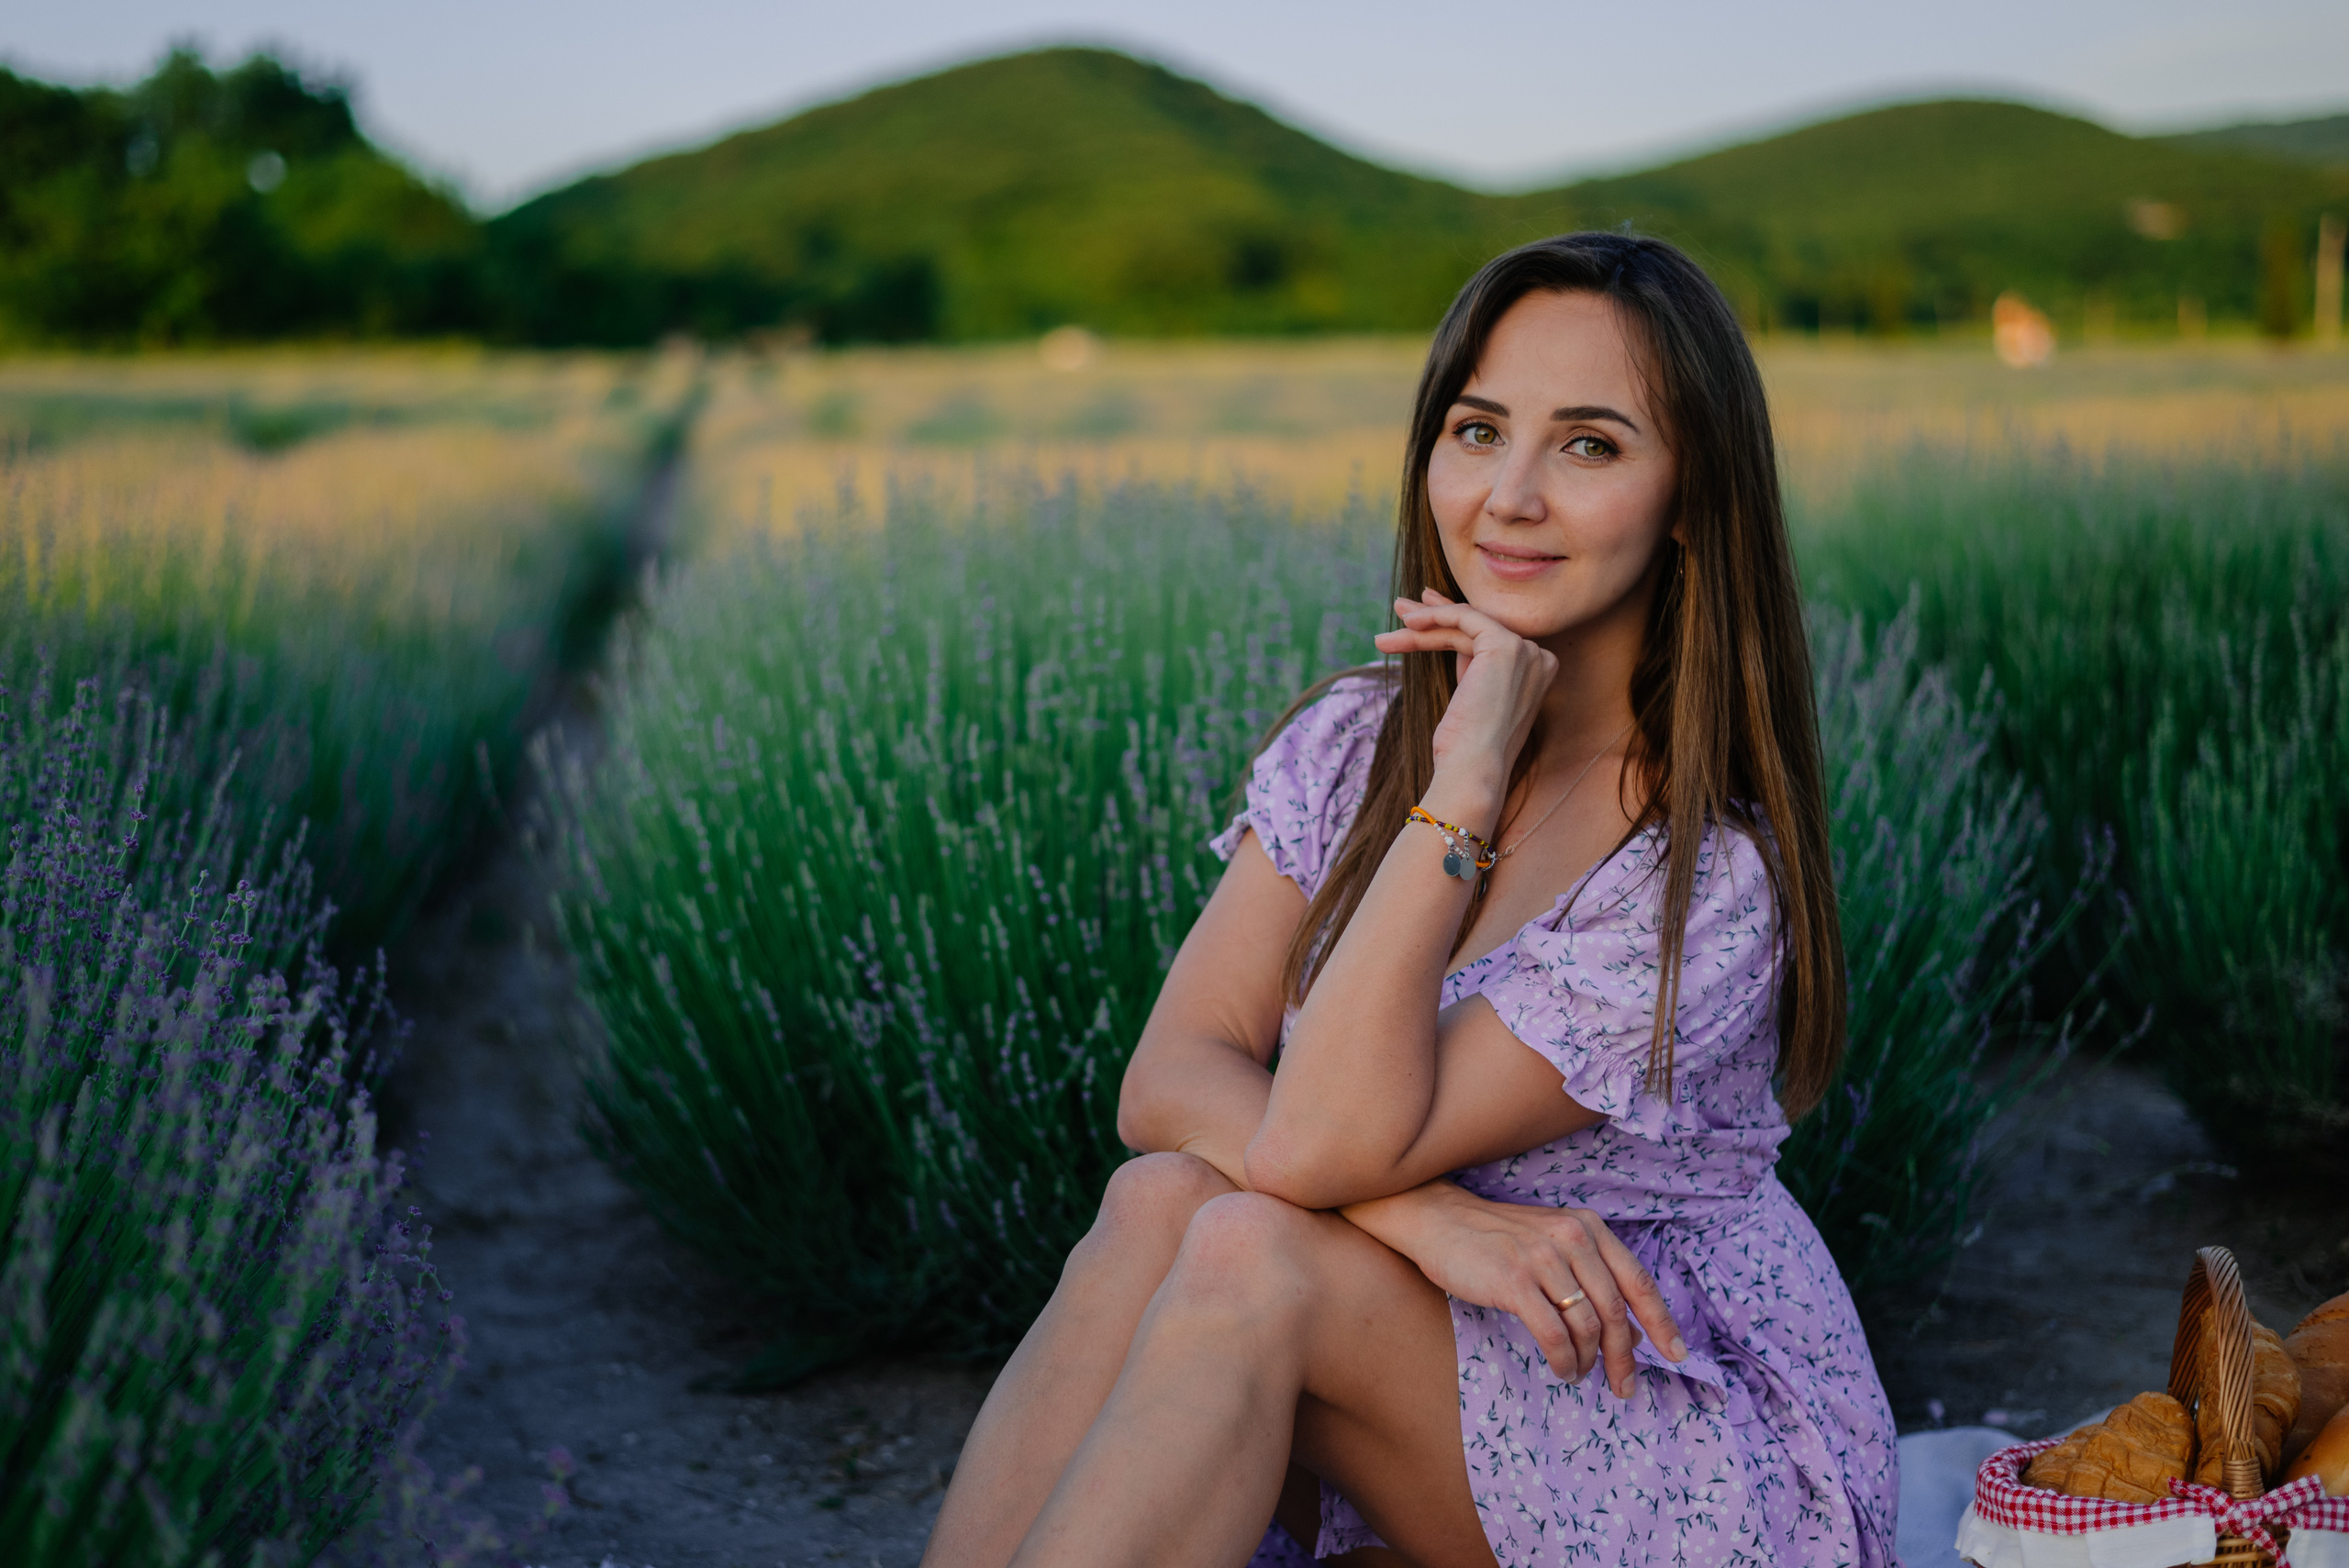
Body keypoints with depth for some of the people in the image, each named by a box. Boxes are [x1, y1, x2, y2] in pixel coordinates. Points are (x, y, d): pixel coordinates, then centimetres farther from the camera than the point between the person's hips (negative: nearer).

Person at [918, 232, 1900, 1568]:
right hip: (1405, 1424, 5)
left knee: (1246, 1253, -29)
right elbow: (1168, 1081, -11)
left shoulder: (1713, 879, -21)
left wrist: (1468, 787, -28)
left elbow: (1318, 1145, -26)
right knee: (1162, 1205, -25)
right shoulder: (1354, 740, -1)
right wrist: (1423, 1210, -28)